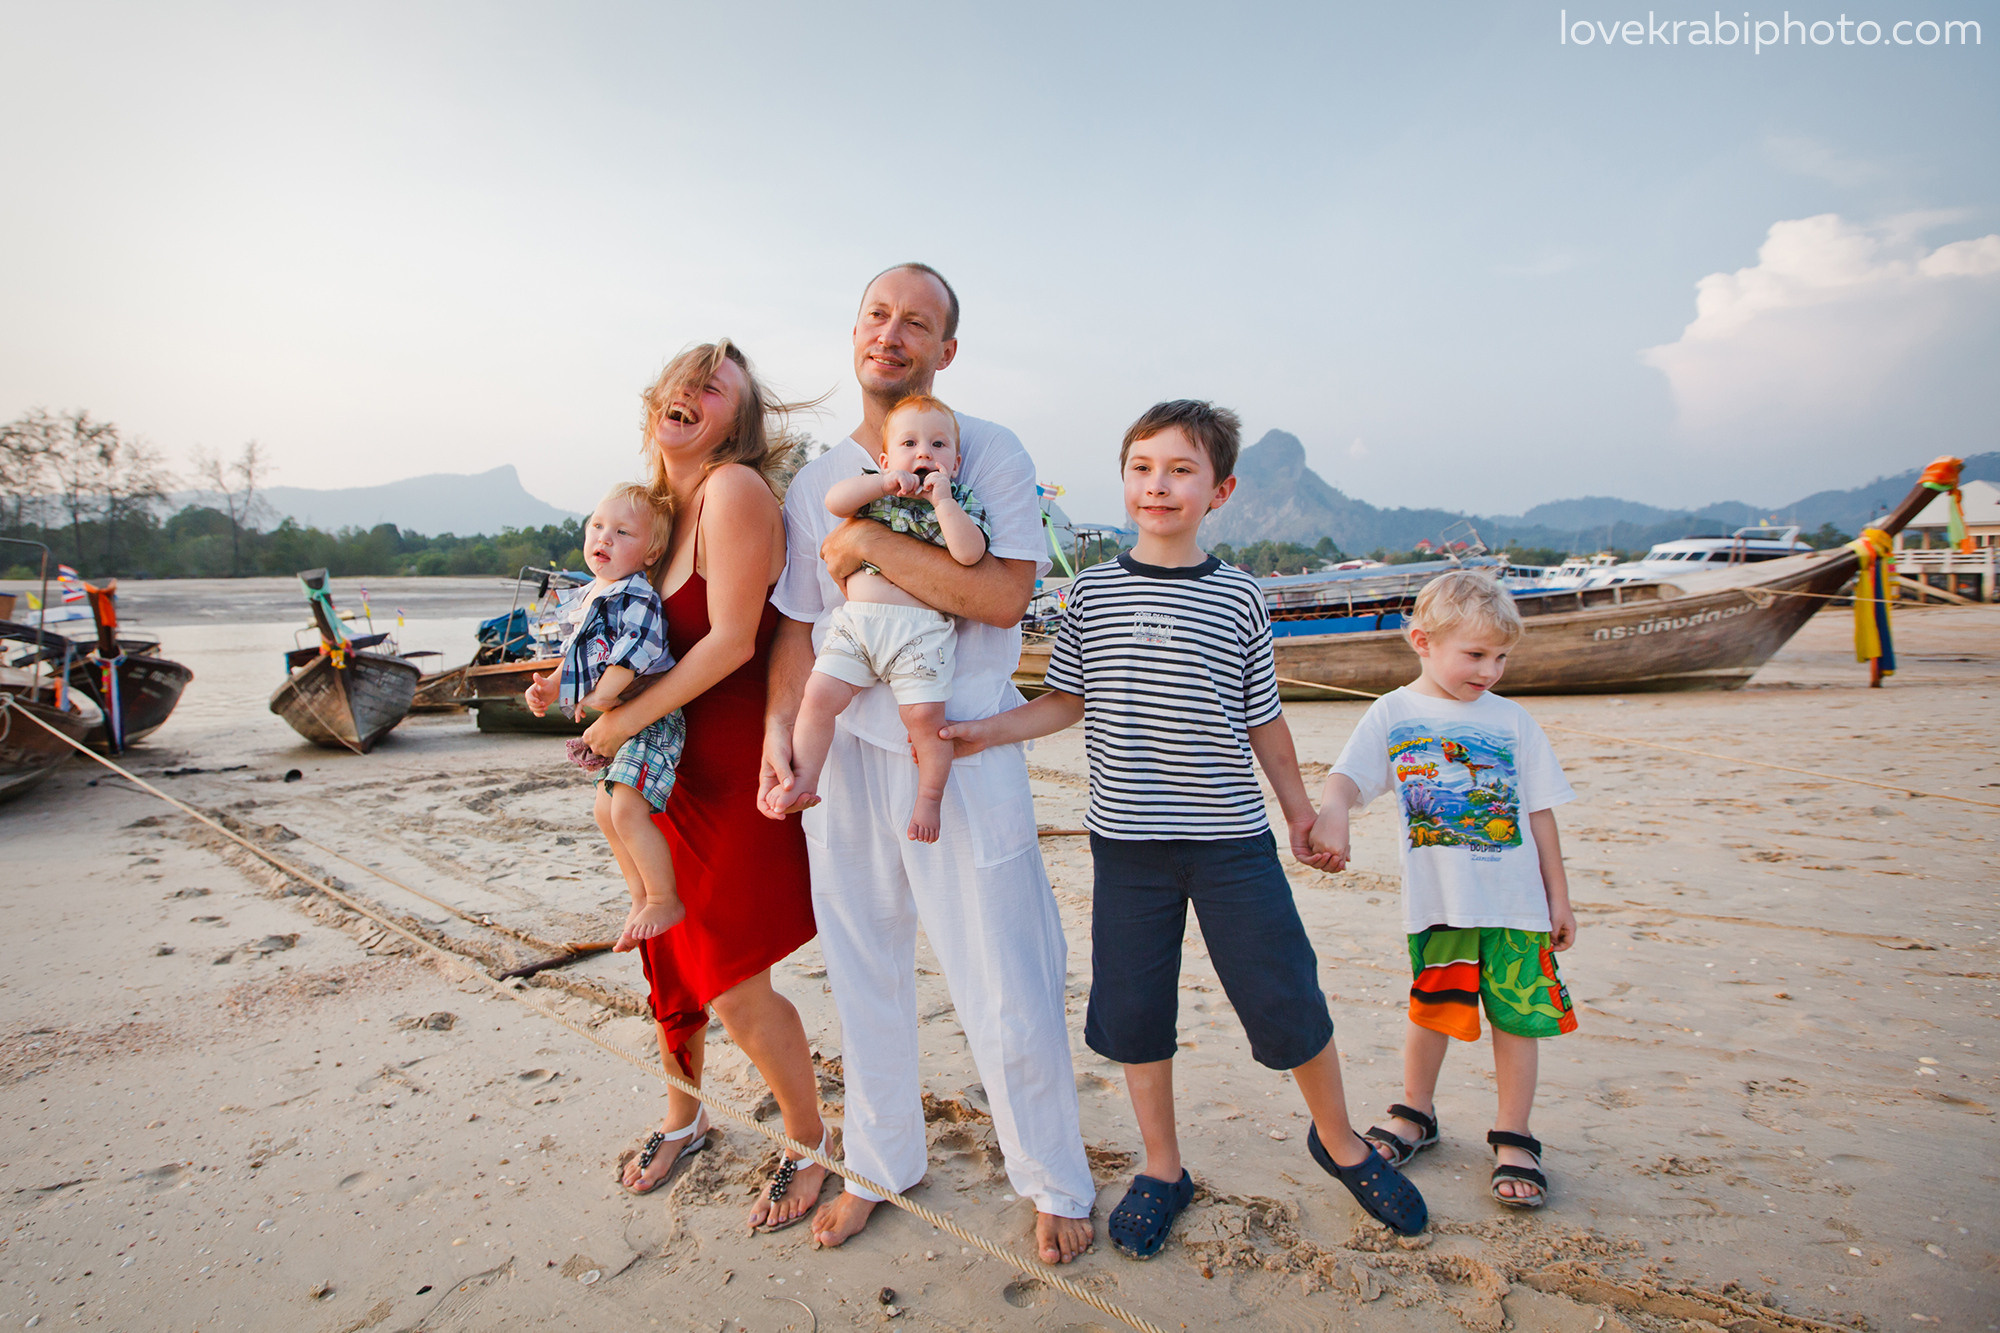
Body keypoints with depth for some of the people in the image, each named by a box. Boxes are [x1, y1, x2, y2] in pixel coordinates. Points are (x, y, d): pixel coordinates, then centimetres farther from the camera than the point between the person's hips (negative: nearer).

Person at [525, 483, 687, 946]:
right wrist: (550, 686, 11)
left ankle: (666, 902, -2)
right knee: (607, 812, 18)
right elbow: (578, 654, 23)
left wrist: (601, 695, -27)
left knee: (627, 810, -19)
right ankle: (642, 898, 33)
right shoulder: (591, 595, 13)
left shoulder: (638, 597, -18)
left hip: (648, 718, -11)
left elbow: (634, 653, -30)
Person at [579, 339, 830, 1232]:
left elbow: (731, 641, -22)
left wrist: (627, 720, -16)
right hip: (669, 767, 8)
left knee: (735, 991, 0)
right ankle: (682, 1116, 44)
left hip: (734, 772, -8)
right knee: (670, 961, 19)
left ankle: (811, 1145, 25)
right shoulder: (660, 505, 11)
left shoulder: (736, 488, -16)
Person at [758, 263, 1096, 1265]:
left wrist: (870, 541, -16)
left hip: (963, 754, -4)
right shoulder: (816, 482, 9)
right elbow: (796, 628, 8)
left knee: (1007, 994, 2)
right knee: (864, 977, 16)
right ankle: (880, 1165, 38)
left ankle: (1056, 1186, 26)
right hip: (846, 755, 5)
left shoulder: (987, 452, -4)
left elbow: (1006, 595, -17)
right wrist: (778, 739, -7)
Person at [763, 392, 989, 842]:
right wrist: (885, 483, -9)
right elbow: (834, 500, -2)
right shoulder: (874, 489, 16)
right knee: (819, 694, -9)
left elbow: (969, 553, -9)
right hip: (855, 619, 3)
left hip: (920, 626, -2)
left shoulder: (961, 502, 9)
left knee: (924, 714, -13)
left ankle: (930, 797, 9)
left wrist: (942, 498, -9)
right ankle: (803, 781, 8)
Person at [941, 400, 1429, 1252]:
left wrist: (1300, 810, 14)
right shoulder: (1093, 591, 1)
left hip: (1231, 837, -1)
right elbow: (1066, 703, 5)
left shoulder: (1237, 598, 0)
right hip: (1128, 839, 1)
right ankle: (1161, 1168, 32)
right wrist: (986, 730, -8)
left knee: (1287, 1001, 4)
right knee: (1133, 1010, 9)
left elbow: (1262, 717, 8)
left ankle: (1337, 1139, 33)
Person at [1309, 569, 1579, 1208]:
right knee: (1434, 1011, 10)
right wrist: (1332, 813, -35)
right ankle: (1414, 1116, 33)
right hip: (1437, 903, -2)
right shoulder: (1393, 713, -1)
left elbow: (1539, 811, 10)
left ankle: (1514, 1139, 25)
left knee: (1518, 1015, 7)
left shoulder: (1512, 720, 6)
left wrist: (1558, 897, 11)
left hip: (1516, 901, 2)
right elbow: (1347, 777, -12)